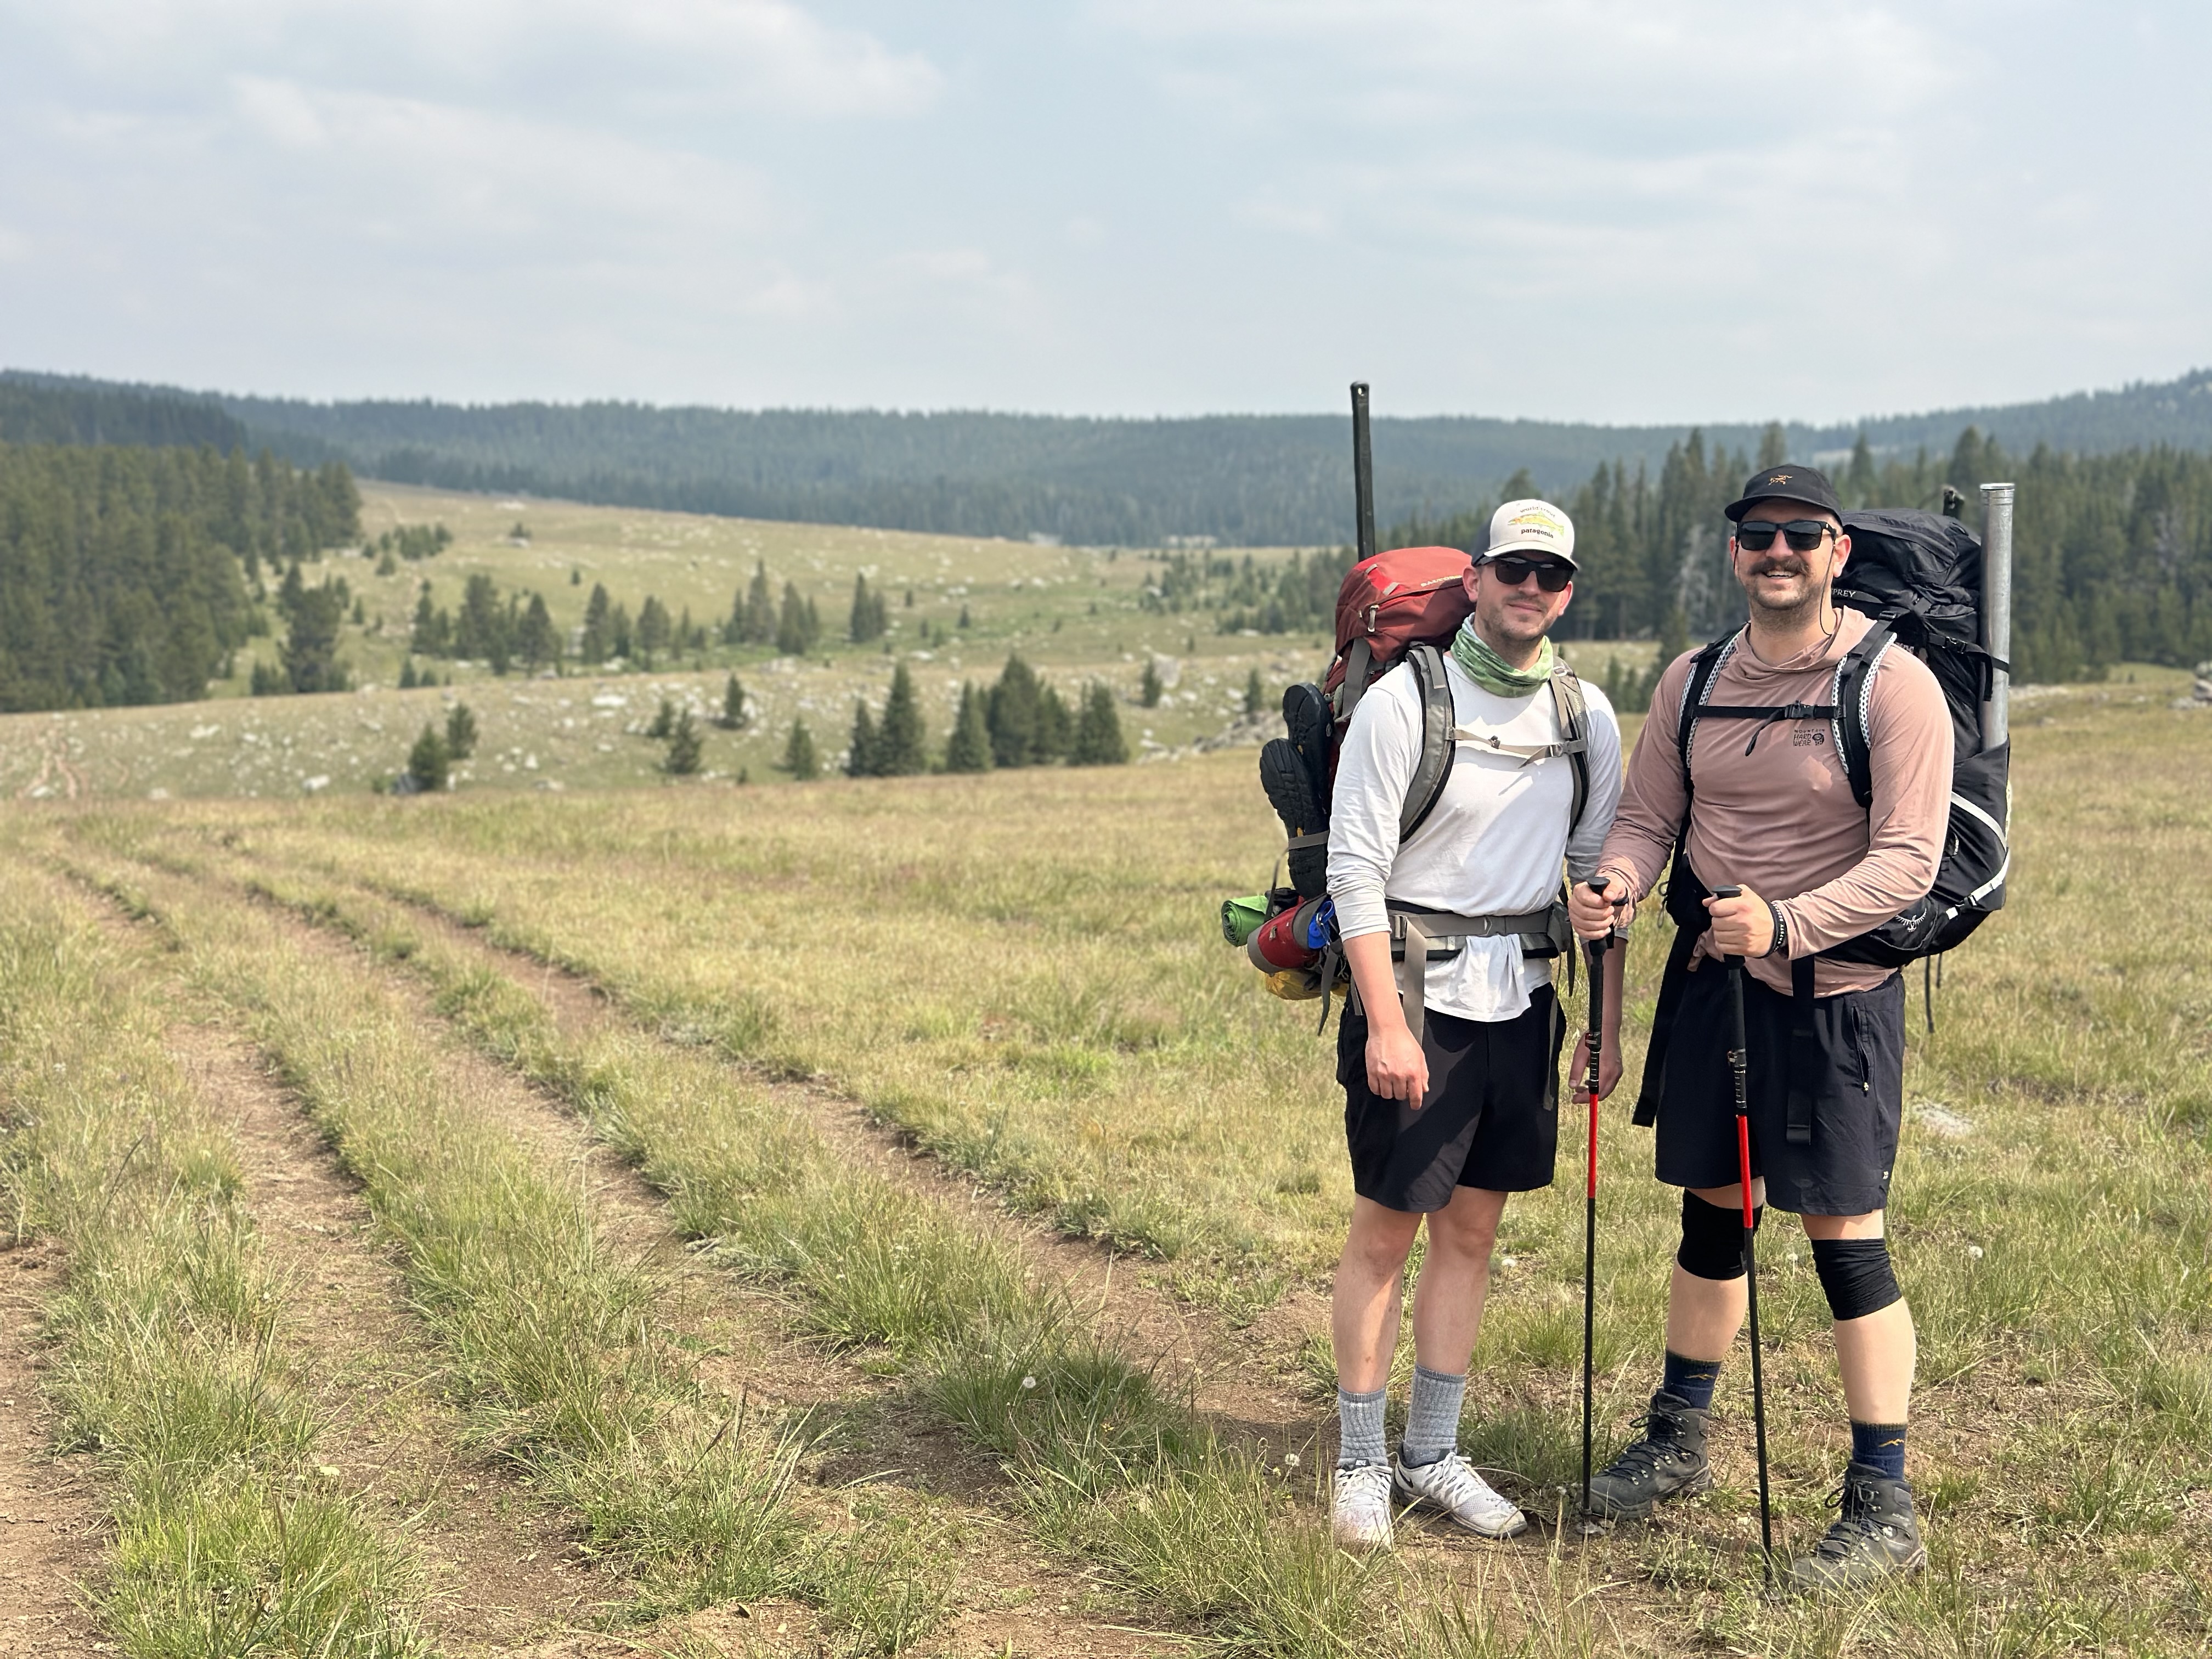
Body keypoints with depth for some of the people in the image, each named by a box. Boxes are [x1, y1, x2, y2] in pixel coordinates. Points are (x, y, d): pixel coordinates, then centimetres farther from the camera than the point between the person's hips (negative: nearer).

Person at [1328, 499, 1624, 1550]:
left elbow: (1602, 872, 13)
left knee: (1473, 1227, 11)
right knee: (1385, 1230, 2)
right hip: (1415, 989, -5)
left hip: (1523, 995, 5)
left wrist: (1607, 1021, 8)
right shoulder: (1404, 700, -9)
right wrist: (1385, 1021, -17)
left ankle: (1432, 1456, 22)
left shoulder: (1587, 715, 7)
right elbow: (1354, 866, -11)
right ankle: (1360, 1462, 14)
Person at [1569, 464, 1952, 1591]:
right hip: (1713, 981, 5)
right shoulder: (1691, 683, 6)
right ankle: (1677, 1443, 33)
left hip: (1836, 992, -5)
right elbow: (1648, 816, 9)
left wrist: (1785, 923, -31)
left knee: (1844, 1237, -3)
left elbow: (1908, 860, -17)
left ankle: (1883, 1508, 7)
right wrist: (1617, 882, -13)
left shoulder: (1893, 686, -12)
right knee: (1710, 1215, 16)